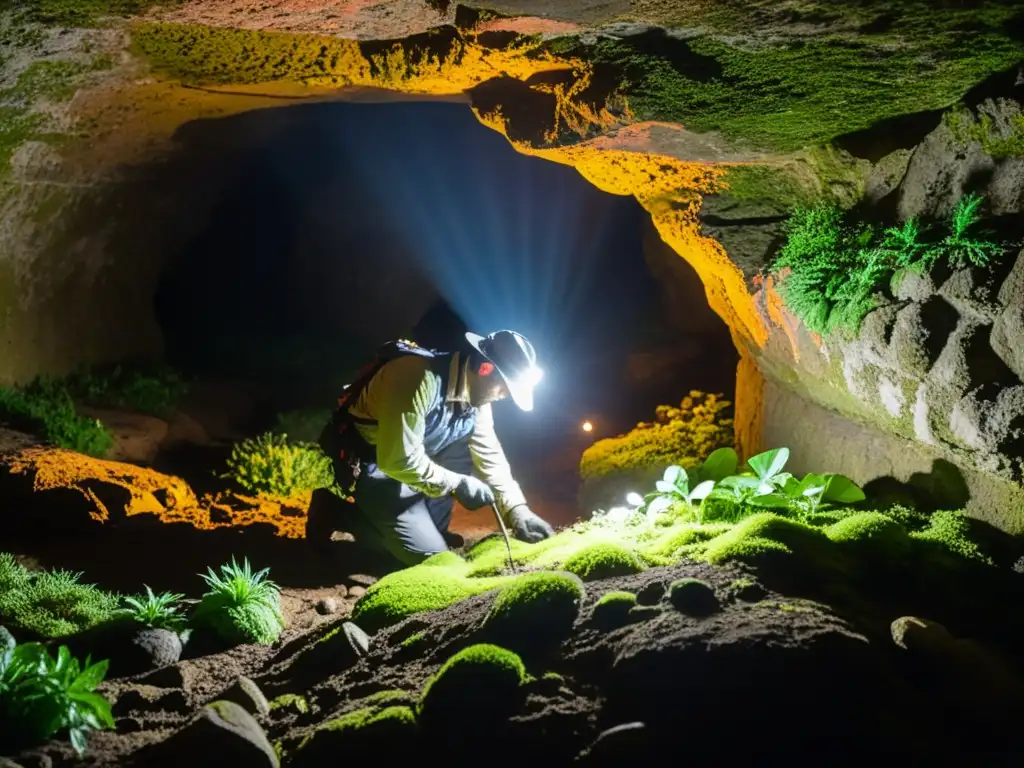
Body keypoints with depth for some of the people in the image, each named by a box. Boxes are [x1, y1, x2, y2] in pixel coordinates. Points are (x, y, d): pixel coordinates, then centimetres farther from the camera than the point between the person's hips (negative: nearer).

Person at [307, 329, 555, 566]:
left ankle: (428, 529, 3)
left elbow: (489, 455, 3)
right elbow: (399, 461, -32)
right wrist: (457, 484, -23)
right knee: (429, 554, -11)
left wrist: (517, 510, -7)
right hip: (369, 466, -8)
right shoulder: (420, 377, -32)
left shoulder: (475, 394, -5)